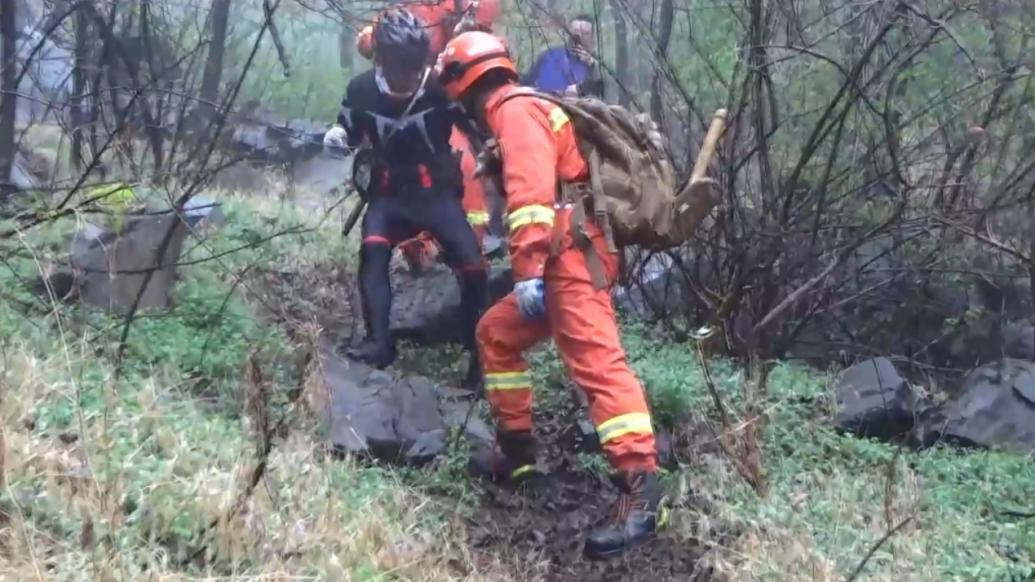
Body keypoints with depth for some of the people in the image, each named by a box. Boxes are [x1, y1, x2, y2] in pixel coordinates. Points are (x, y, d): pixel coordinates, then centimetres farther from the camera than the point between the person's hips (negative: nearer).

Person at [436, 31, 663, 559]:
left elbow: (531, 191, -19)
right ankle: (517, 451, 24)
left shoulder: (514, 109, -5)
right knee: (496, 333, 20)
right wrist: (535, 268, 32)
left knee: (596, 360, -21)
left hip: (572, 257, -11)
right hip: (569, 259, 11)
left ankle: (640, 488, -31)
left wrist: (528, 269, -25)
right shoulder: (526, 111, 28)